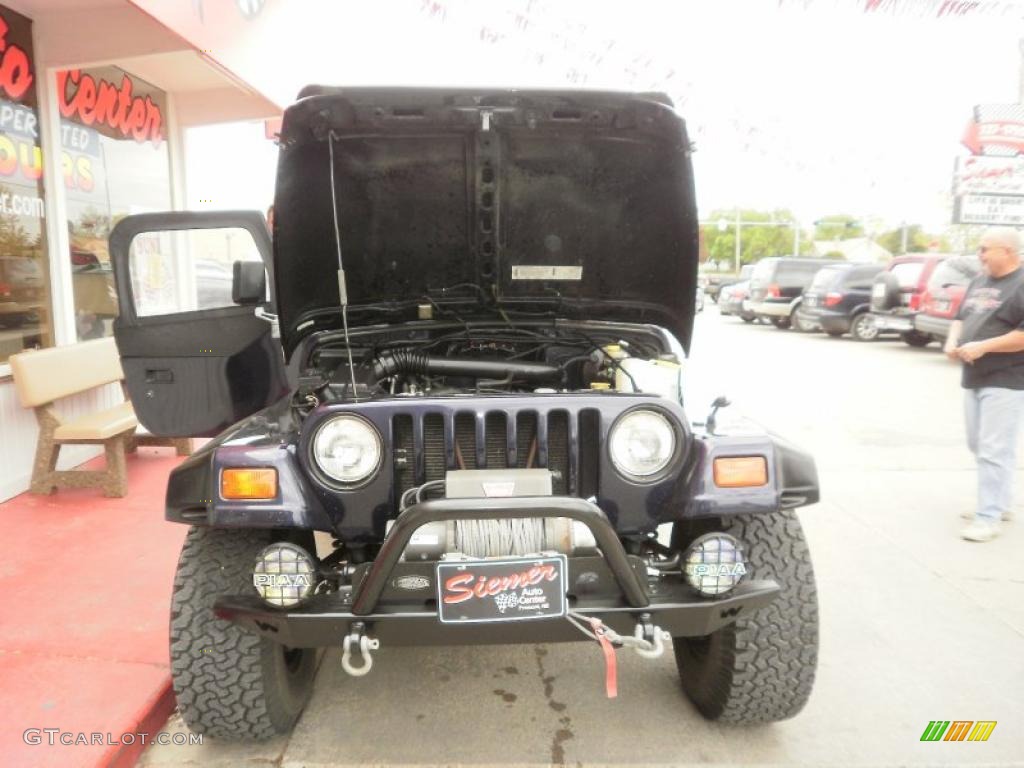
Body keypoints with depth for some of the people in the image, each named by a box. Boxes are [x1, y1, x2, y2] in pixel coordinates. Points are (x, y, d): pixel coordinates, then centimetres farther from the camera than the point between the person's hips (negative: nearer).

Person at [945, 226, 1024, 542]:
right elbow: (961, 318, 23)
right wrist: (952, 342, 3)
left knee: (994, 450, -8)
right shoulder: (979, 282, 14)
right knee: (980, 447, 15)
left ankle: (989, 518, -3)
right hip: (974, 379, 9)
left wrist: (983, 346, -20)